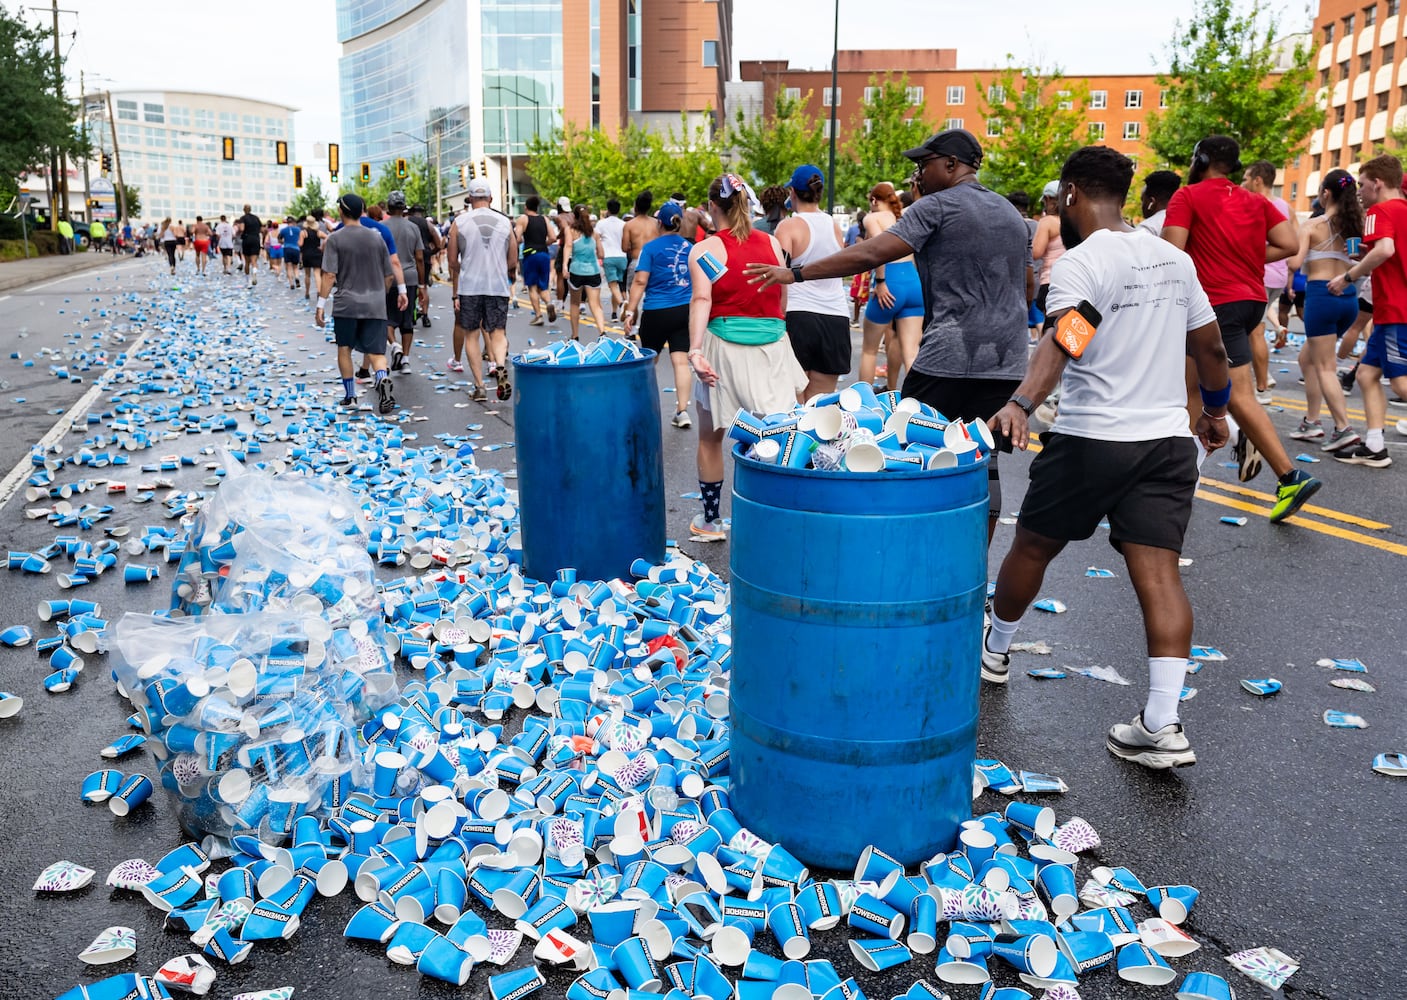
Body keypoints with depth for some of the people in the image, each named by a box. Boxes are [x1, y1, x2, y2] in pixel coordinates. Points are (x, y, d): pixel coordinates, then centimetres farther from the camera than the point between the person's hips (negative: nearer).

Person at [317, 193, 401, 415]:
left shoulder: (335, 239, -4)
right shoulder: (376, 238, 6)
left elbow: (329, 275, -10)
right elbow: (388, 274, 11)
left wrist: (321, 304, -5)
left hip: (346, 304, -2)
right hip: (375, 305, 2)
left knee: (344, 348, 15)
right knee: (376, 352, 0)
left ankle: (350, 395, 19)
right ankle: (383, 380, -30)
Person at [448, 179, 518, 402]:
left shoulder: (459, 222, 1)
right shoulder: (505, 222, 5)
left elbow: (453, 262, 2)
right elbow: (513, 263, 7)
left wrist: (455, 292, 12)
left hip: (469, 286, -1)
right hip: (498, 287, 1)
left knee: (471, 334, 9)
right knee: (498, 333, 6)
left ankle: (479, 386, 5)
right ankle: (501, 367, -24)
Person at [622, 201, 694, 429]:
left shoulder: (651, 247, -6)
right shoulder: (689, 247, 7)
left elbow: (640, 282, -12)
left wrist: (630, 311, -9)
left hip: (657, 312, -3)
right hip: (685, 311, 3)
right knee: (681, 361, 1)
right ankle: (682, 410, -4)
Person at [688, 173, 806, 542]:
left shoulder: (704, 249, -3)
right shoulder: (773, 243, 7)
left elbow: (701, 300, -17)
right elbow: (783, 299, 11)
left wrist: (695, 350, -26)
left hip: (724, 346, -2)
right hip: (773, 345, 3)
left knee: (710, 438, 14)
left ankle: (711, 520, 23)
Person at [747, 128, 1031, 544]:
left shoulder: (937, 205, -5)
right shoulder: (1011, 213, 18)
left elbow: (871, 253, -16)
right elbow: (1027, 288, 25)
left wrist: (797, 273, -14)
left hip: (948, 357, -7)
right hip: (1005, 361, 7)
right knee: (982, 462, 7)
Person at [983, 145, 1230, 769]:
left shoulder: (1080, 263, -10)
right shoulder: (1174, 259, 11)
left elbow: (1062, 340, -30)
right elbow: (1210, 348, 18)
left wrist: (1021, 403, -43)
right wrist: (1215, 409, 32)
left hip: (1091, 439, -5)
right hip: (1170, 438, 6)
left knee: (1033, 546, 15)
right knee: (1158, 571, -1)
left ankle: (994, 651, 36)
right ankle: (1163, 724, -8)